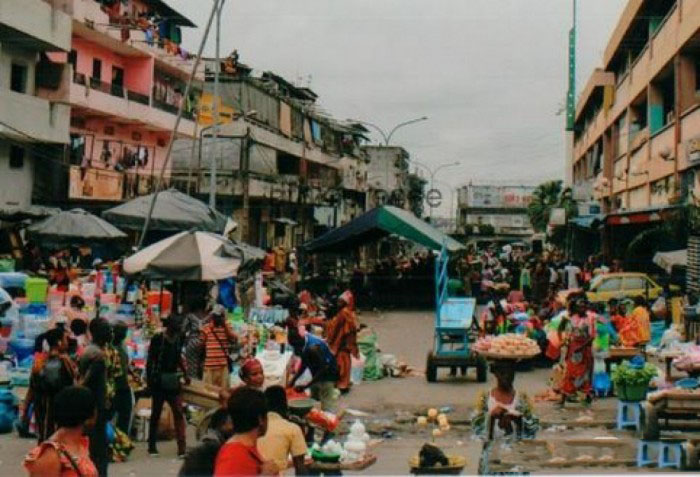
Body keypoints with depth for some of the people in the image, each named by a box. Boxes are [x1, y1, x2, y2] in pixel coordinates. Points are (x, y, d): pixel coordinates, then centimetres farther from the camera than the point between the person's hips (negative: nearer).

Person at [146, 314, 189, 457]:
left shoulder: (179, 338, 8)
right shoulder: (158, 338, -9)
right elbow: (150, 359, -8)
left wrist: (185, 374, 15)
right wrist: (149, 378, -13)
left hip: (173, 380, 4)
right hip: (158, 381, -4)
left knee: (179, 413, -5)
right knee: (156, 413, 7)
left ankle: (182, 447, -7)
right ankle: (152, 446, 18)